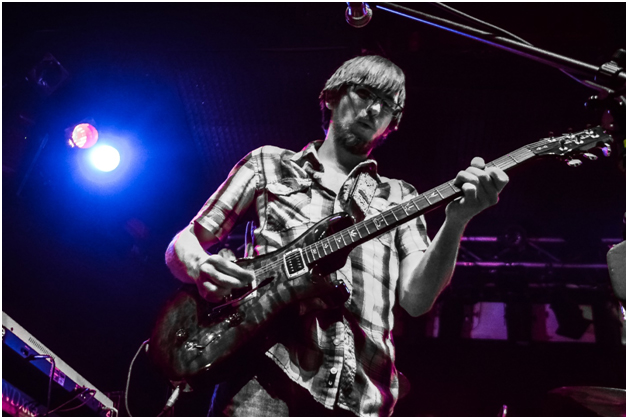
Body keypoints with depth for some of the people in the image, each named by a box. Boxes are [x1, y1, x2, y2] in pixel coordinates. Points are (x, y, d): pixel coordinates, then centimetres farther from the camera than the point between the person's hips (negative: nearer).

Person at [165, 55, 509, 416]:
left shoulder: (399, 198, 22)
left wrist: (456, 221, -9)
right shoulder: (269, 163, 19)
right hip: (268, 368, -2)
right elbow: (182, 244, 17)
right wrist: (201, 269, -6)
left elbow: (416, 299, 7)